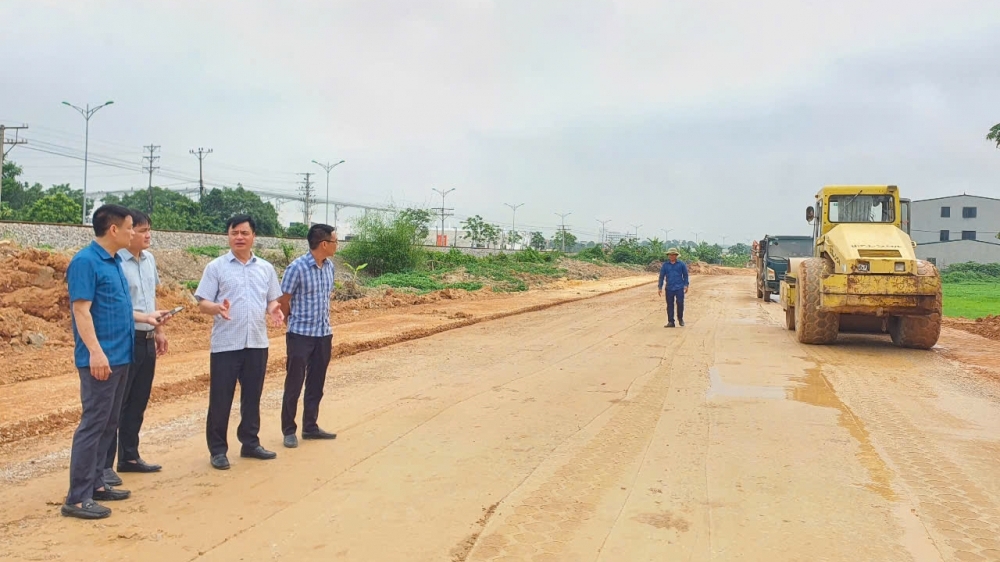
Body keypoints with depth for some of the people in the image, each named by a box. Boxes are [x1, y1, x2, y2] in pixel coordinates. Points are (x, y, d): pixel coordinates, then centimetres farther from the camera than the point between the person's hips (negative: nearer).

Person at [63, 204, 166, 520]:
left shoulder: (114, 261, 14)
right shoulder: (85, 261, -12)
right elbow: (81, 310, -18)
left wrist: (145, 317, 28)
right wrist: (95, 351, -25)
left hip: (120, 357, 9)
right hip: (101, 359, -9)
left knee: (109, 424, 14)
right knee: (93, 423, -6)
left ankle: (95, 484, 24)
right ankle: (77, 497, 0)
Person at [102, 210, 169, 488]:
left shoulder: (149, 259, 9)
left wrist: (158, 330, 18)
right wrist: (147, 318, -25)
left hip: (146, 340, 8)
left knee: (138, 403, 15)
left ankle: (129, 457, 26)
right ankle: (103, 464, 7)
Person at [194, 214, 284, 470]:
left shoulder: (266, 268, 10)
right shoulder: (216, 267, -2)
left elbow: (272, 300, 14)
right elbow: (202, 303, -5)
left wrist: (274, 310, -9)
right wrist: (218, 308, -27)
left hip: (257, 343, 4)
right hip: (225, 344, -4)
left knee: (252, 396, 13)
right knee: (220, 398, 2)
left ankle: (250, 443, 26)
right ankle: (218, 449, 14)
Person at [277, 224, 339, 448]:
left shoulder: (329, 266, 5)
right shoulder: (297, 267, -16)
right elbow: (284, 301, -8)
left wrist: (324, 324, 14)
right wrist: (299, 320, 5)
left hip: (324, 334, 6)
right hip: (301, 334, -6)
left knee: (316, 384, 13)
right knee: (294, 384, 3)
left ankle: (310, 427, 25)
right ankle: (289, 431, 15)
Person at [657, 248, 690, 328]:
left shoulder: (681, 264, 3)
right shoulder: (665, 265, 6)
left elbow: (685, 275, 8)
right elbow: (661, 276, 8)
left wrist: (686, 285, 1)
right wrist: (659, 287, 5)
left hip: (679, 288, -1)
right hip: (669, 288, 2)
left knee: (680, 303, -6)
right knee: (670, 305, 3)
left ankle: (680, 318, 18)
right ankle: (670, 322, 10)